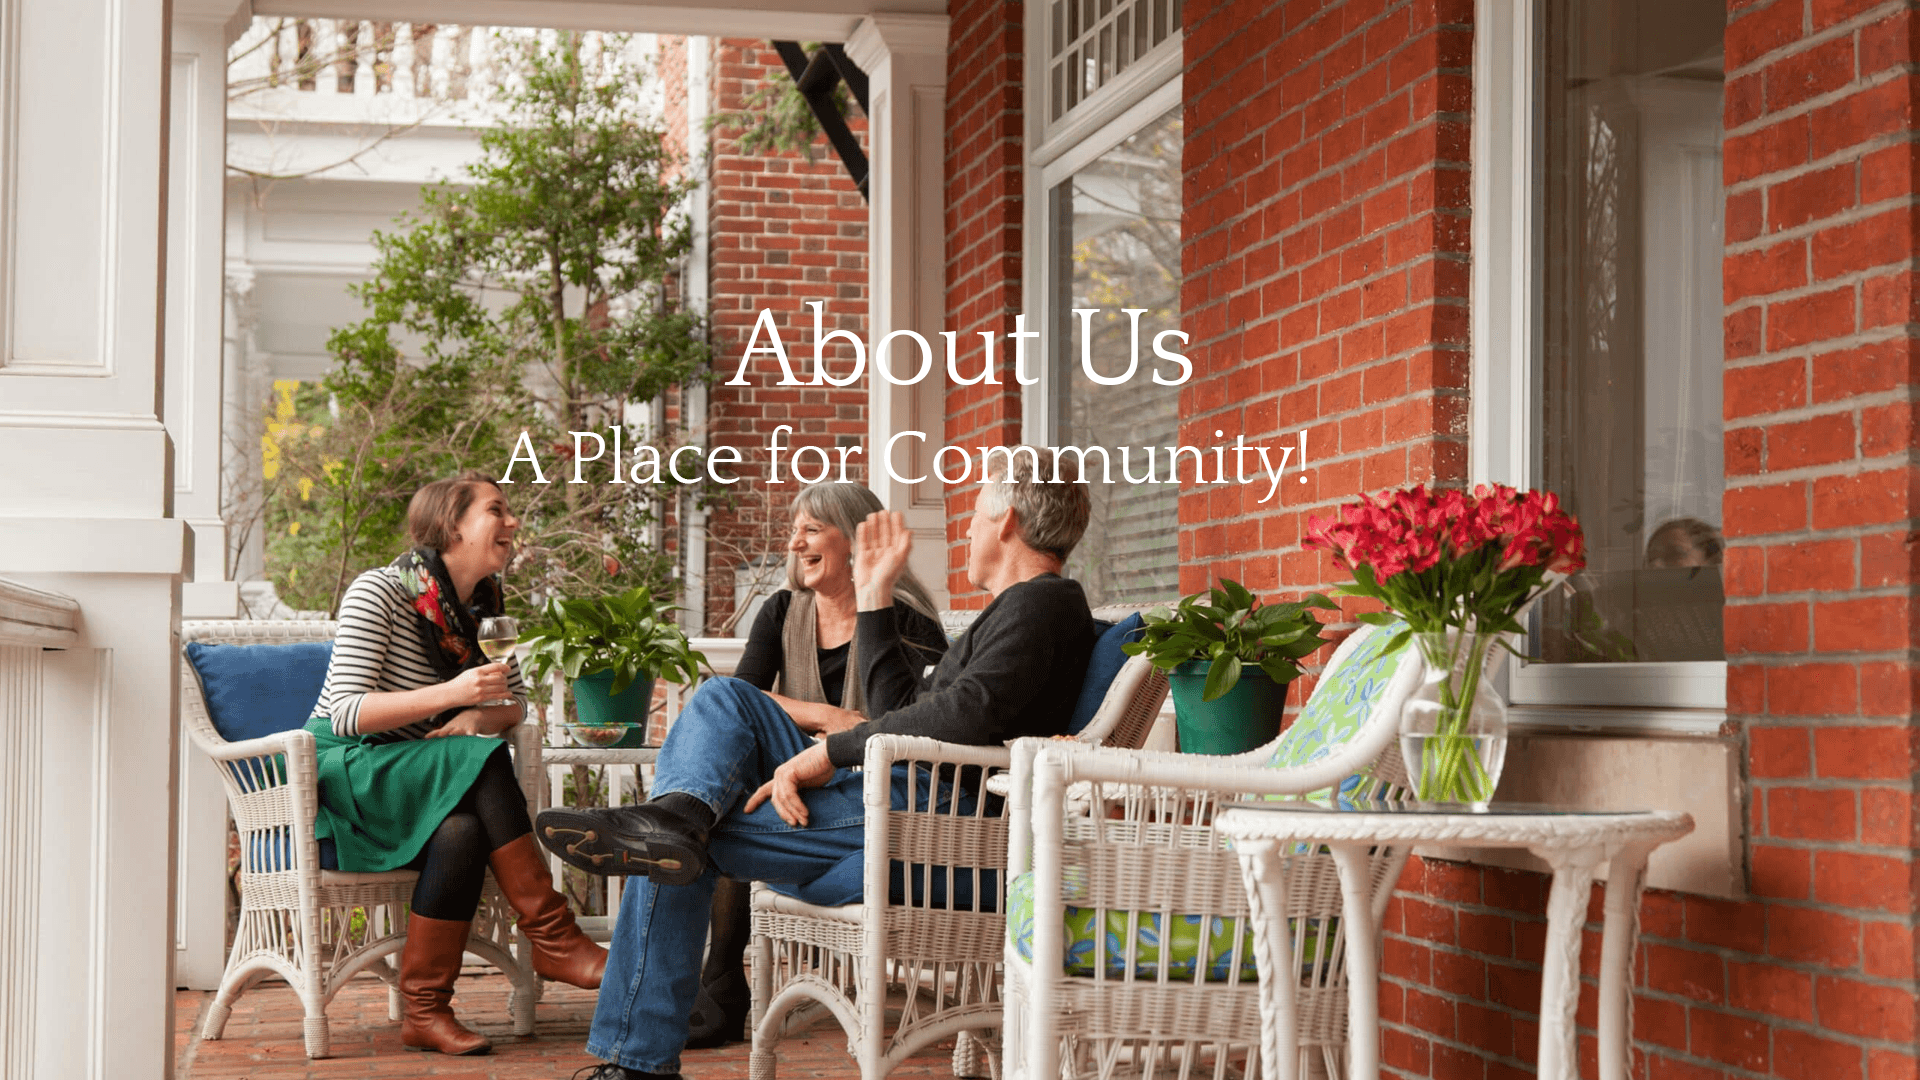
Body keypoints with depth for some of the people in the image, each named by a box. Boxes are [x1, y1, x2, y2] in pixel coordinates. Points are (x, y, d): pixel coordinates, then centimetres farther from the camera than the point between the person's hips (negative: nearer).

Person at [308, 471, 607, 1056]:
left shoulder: (483, 606, 10)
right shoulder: (378, 593, -11)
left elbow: (514, 704, 13)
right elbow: (346, 714, -19)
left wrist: (477, 718, -11)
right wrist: (451, 694, -30)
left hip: (417, 781, 6)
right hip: (343, 775, -6)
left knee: (463, 831, -31)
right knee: (485, 768, -31)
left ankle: (424, 1012, -27)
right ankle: (553, 937, -26)